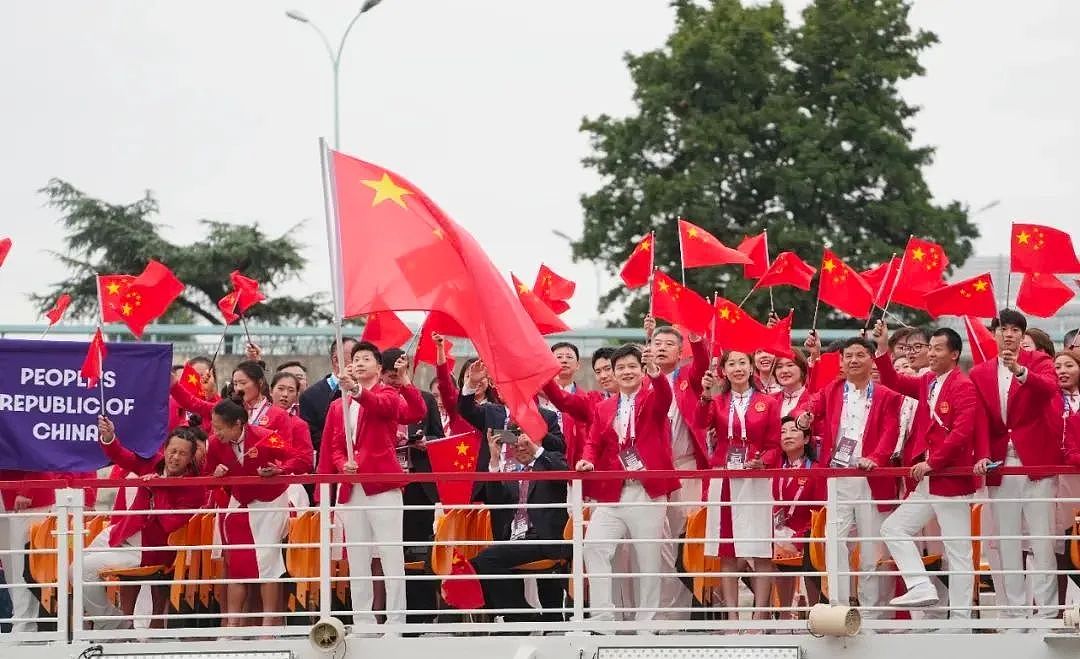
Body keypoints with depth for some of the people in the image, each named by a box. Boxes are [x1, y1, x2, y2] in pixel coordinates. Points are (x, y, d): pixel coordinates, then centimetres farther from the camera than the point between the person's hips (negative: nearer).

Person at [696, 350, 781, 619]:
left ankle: (760, 615, -5)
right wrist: (706, 395, -26)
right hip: (723, 482, 2)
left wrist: (762, 461, -14)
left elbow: (775, 445, 5)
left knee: (761, 551, -7)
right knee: (727, 552, 2)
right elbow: (701, 423, -10)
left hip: (756, 482, -2)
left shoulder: (768, 403, 7)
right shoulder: (717, 402, 11)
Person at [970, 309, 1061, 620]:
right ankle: (1014, 610, 6)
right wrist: (982, 455, -13)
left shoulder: (1038, 361, 2)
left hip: (1037, 461, -3)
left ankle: (1046, 611, -4)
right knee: (1006, 544, 3)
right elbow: (980, 420, 2)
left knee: (1042, 541, -4)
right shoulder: (979, 373, 10)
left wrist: (1019, 371, -35)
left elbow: (1050, 389, -19)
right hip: (999, 465, 3)